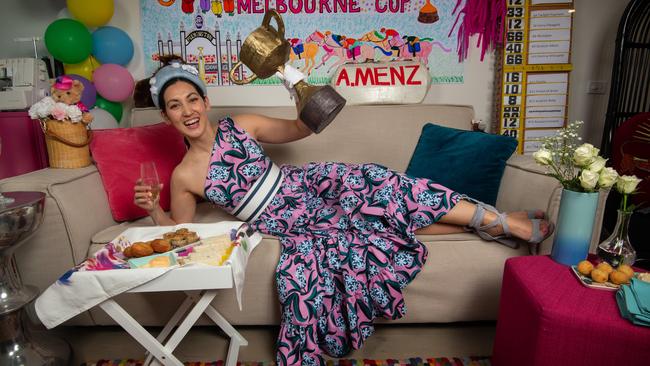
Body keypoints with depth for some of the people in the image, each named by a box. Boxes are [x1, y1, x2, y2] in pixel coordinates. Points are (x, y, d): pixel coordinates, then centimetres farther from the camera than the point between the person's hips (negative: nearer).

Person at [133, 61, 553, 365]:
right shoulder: (184, 176, -4)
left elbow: (298, 129, 5)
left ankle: (498, 221, -9)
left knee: (381, 188, -18)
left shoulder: (240, 126, -1)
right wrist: (154, 211, -15)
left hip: (311, 185, -2)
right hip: (293, 229, 3)